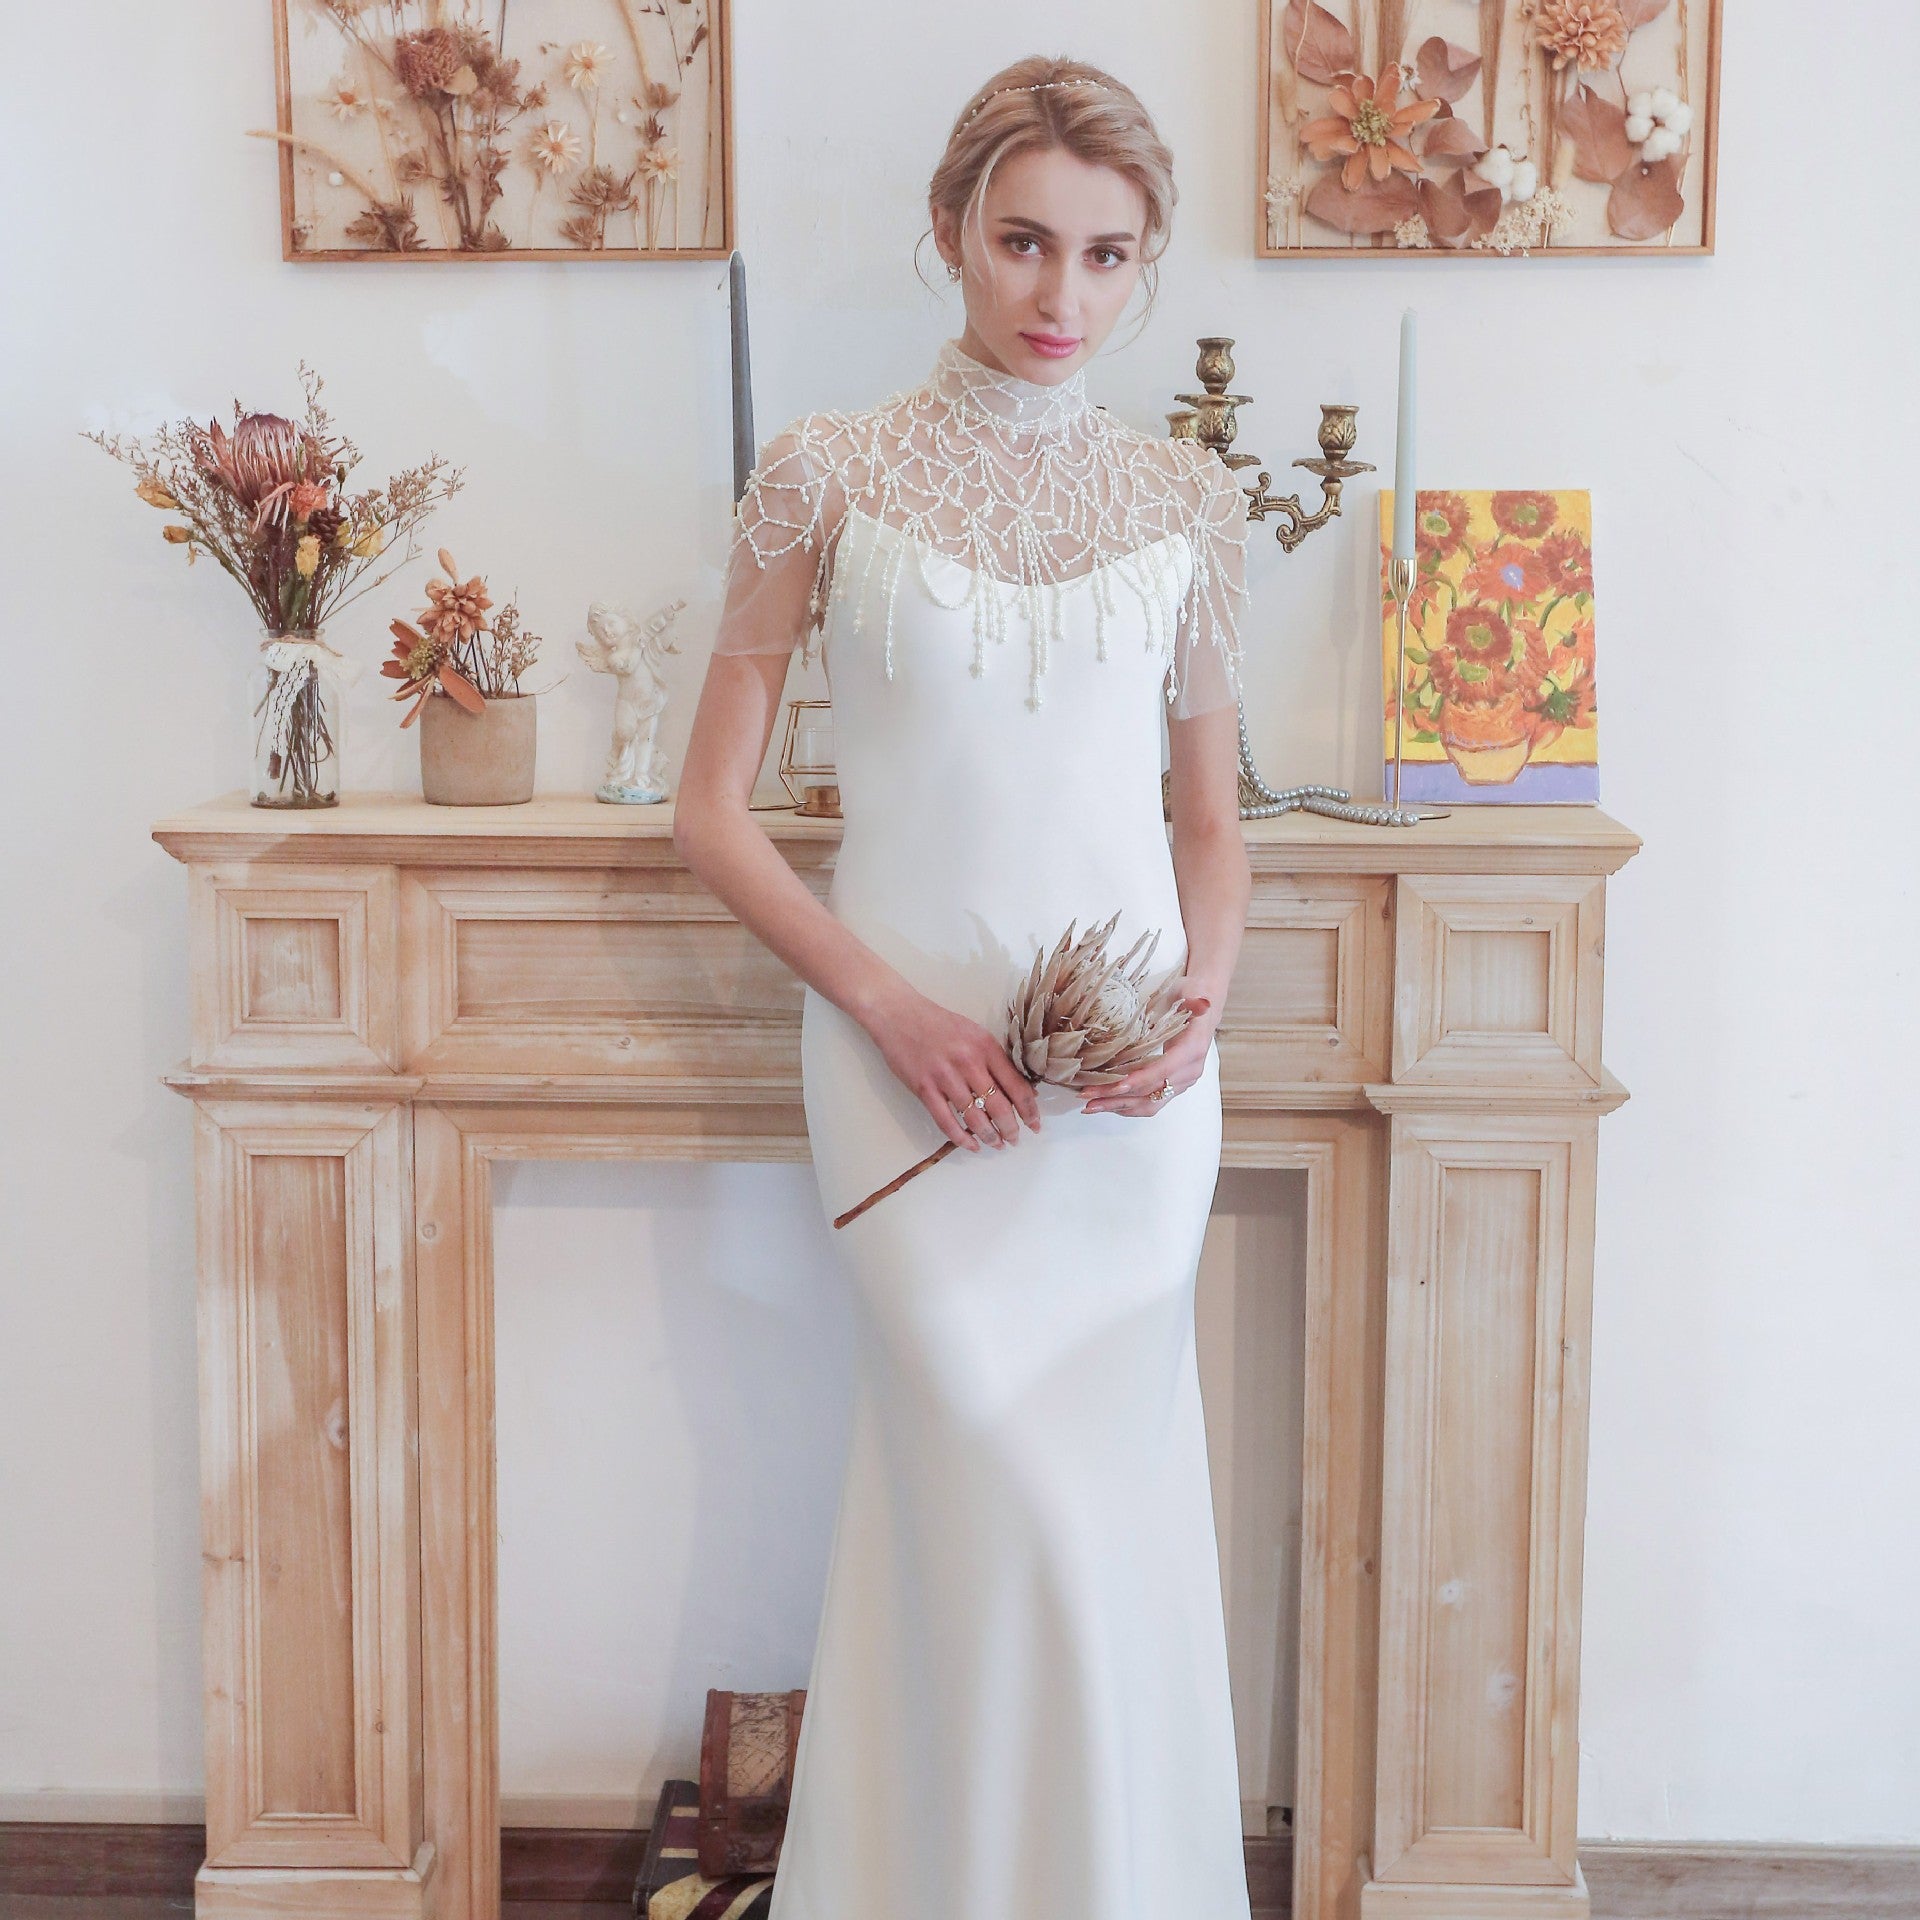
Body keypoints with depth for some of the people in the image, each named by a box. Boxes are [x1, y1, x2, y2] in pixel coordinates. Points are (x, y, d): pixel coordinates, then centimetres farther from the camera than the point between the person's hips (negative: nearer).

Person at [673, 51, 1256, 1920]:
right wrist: (892, 1004, -10)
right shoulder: (829, 473, -1)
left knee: (1112, 1502, 9)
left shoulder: (1187, 497, 7)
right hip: (906, 1048, -2)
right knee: (1010, 1504, -6)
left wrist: (1199, 1001, -5)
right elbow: (712, 807, 0)